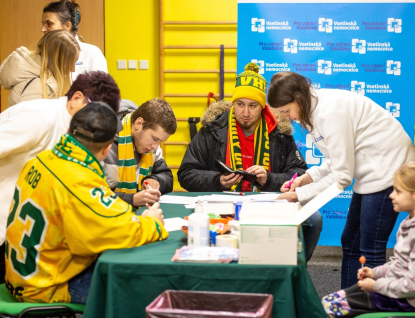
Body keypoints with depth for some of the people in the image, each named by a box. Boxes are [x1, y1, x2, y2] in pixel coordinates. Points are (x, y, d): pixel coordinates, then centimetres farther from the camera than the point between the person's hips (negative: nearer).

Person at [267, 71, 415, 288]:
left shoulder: (330, 113, -24)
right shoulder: (316, 108, 5)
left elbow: (342, 175, -21)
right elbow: (340, 159, 11)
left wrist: (300, 194, -14)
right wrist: (309, 176, -3)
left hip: (387, 168, -10)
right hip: (372, 171, 10)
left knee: (370, 251, -8)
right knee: (350, 243, 12)